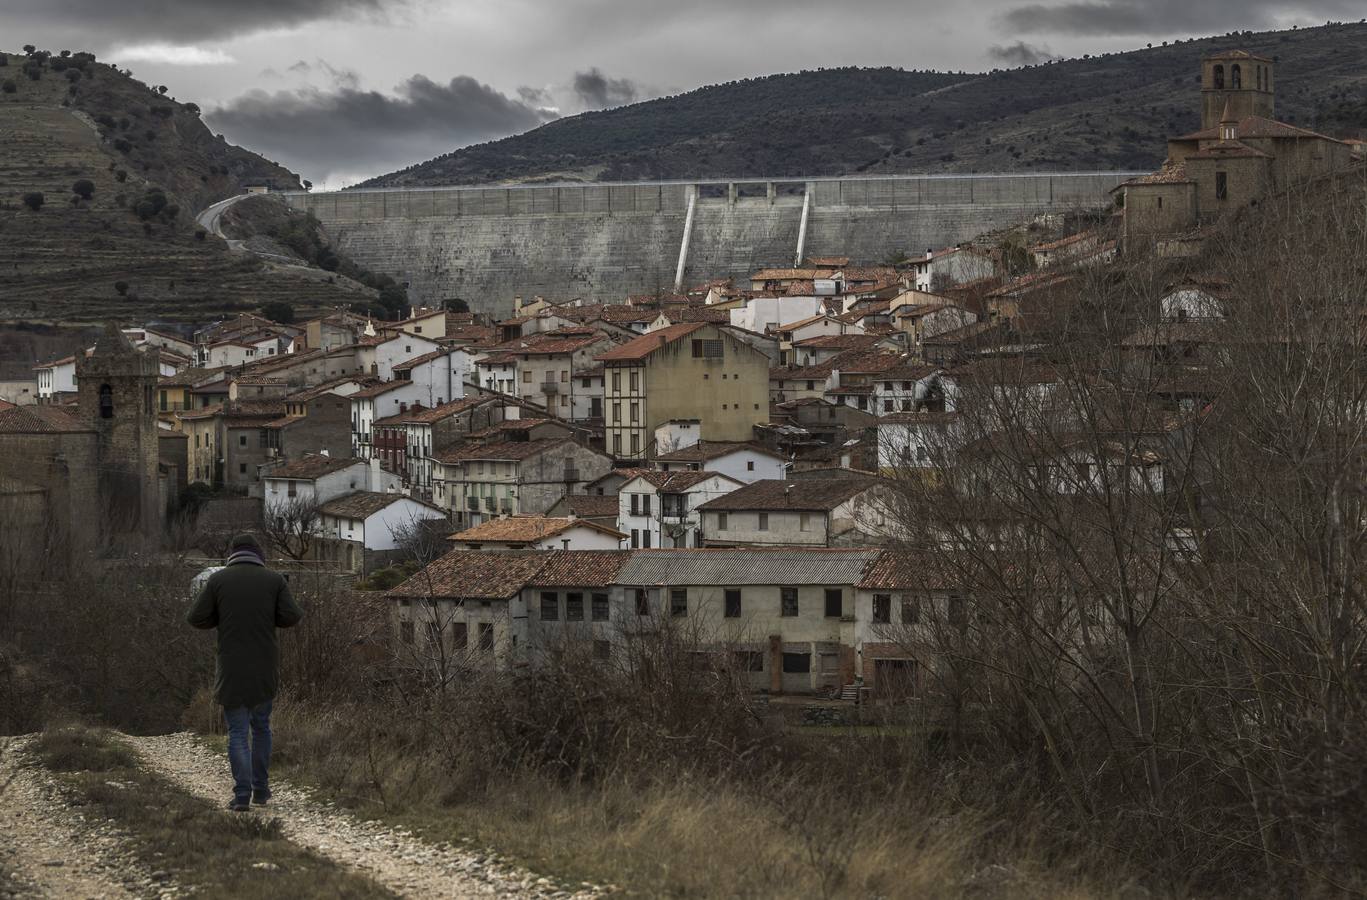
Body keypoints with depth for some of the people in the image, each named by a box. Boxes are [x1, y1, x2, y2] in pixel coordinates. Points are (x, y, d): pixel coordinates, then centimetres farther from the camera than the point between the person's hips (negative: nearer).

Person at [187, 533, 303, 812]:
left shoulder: (218, 579, -1)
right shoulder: (275, 579, 1)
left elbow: (195, 618, -4)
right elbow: (290, 617, -6)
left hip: (232, 669, -1)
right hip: (266, 669, 1)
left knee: (238, 731, 2)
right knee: (261, 726, 18)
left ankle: (242, 795, -8)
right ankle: (261, 791, 19)